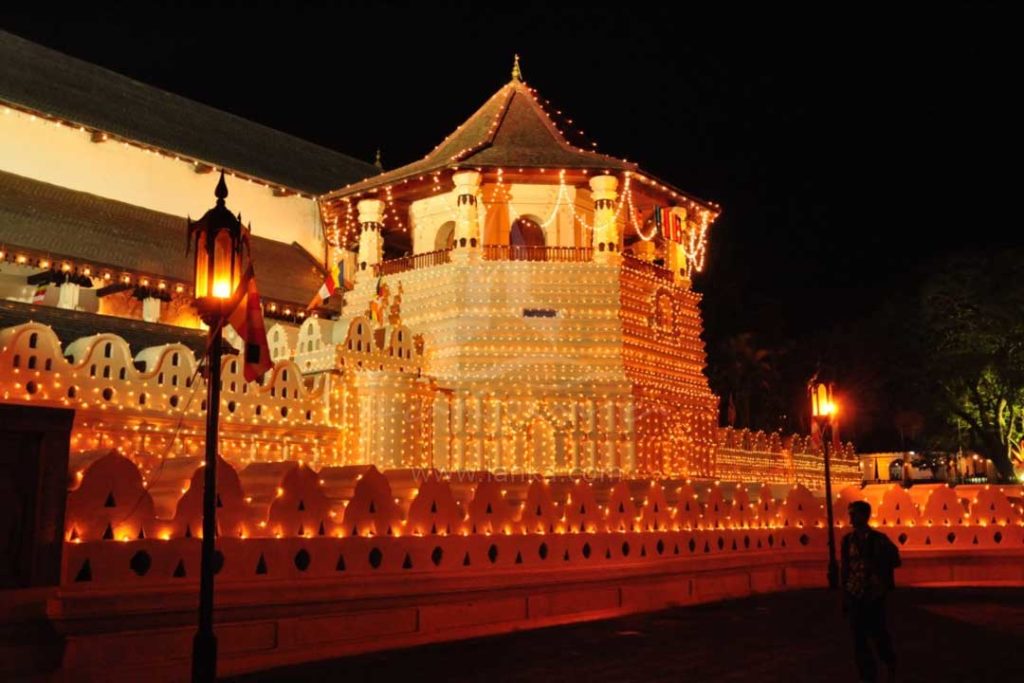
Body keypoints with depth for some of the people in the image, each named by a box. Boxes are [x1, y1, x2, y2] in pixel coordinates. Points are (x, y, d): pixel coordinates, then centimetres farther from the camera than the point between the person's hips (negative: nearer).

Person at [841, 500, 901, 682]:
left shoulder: (879, 539, -5)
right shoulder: (848, 539, 3)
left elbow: (895, 562, 2)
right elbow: (845, 569, 6)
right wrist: (845, 598, 7)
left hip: (874, 595, -2)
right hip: (855, 596, 3)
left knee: (879, 633, 4)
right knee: (859, 639, 3)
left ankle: (890, 664, 33)